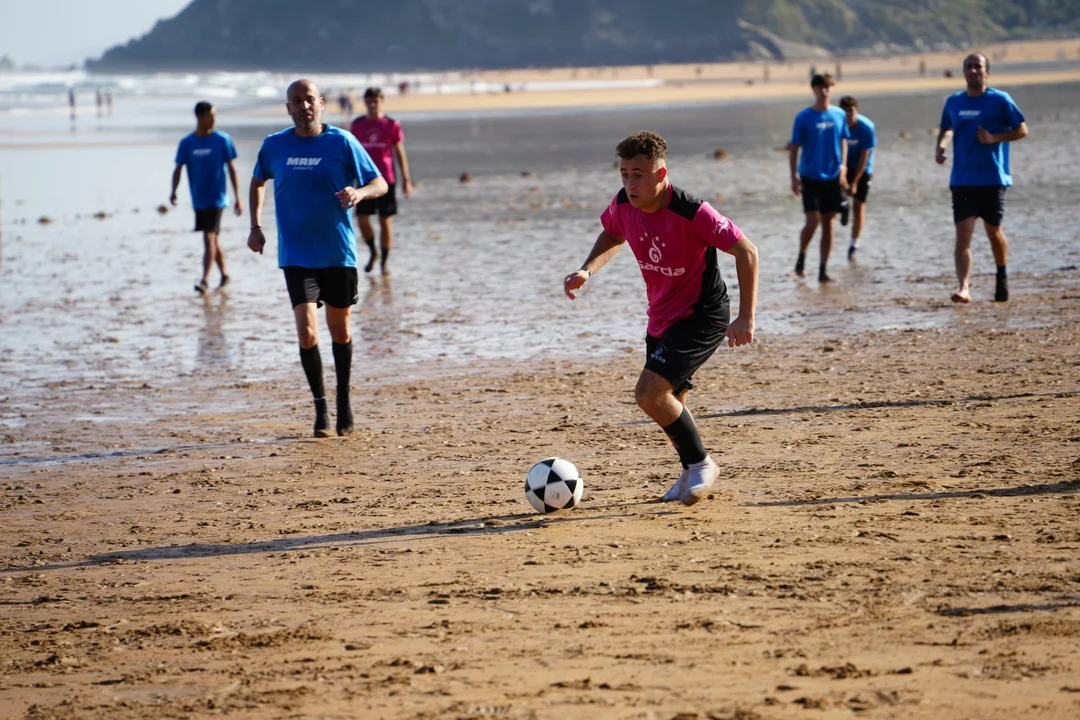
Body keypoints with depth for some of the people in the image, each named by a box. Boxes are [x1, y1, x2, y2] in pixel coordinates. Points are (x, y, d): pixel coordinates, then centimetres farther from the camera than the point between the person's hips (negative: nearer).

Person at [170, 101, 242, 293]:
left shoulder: (222, 140, -5)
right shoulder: (186, 143, 1)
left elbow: (232, 169, 0)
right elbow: (178, 169, 1)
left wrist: (238, 198, -1)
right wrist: (174, 191, -17)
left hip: (216, 198, -4)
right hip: (198, 200, 4)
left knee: (209, 237, -13)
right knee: (212, 239, 13)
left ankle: (205, 280, -15)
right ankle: (224, 274, 28)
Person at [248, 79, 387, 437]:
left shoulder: (342, 142, -4)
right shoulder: (274, 146, 2)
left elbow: (380, 183, -1)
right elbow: (257, 182, 21)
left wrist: (359, 192, -23)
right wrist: (255, 226, 11)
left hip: (339, 253, 0)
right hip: (296, 256, 0)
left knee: (340, 331, 12)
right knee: (307, 332, -13)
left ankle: (344, 400, 32)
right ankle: (321, 406, 2)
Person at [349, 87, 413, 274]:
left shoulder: (392, 125, 0)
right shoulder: (357, 125, 5)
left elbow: (400, 153, 3)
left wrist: (406, 179, 0)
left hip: (386, 179, -2)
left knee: (386, 221, 1)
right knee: (362, 218, -4)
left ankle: (385, 262, 11)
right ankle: (372, 252, 20)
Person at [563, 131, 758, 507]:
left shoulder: (692, 213, -27)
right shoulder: (623, 205, -8)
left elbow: (746, 252, -20)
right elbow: (612, 237, 16)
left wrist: (746, 318, -23)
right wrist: (587, 270, -3)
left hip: (702, 316, -7)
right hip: (662, 318, 7)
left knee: (649, 392, -19)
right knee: (670, 402, 15)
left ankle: (701, 464, 0)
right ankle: (691, 473, 38)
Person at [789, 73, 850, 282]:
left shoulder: (839, 115, 4)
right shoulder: (804, 118, -6)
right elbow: (794, 148, -3)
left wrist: (843, 168, 5)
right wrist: (794, 177, -8)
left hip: (832, 177, 3)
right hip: (810, 177, -3)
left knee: (828, 224, 4)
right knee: (812, 222, -11)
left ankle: (823, 270, 9)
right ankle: (801, 258, 14)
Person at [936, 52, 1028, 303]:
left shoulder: (1000, 100, -4)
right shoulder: (953, 102, 8)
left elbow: (1022, 130, -2)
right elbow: (946, 129, 24)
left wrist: (994, 138, -17)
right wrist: (940, 146, 2)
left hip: (993, 179, -2)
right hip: (962, 180, 2)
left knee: (993, 231, 9)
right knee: (963, 233, -11)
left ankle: (1002, 278, 35)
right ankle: (964, 287, -19)